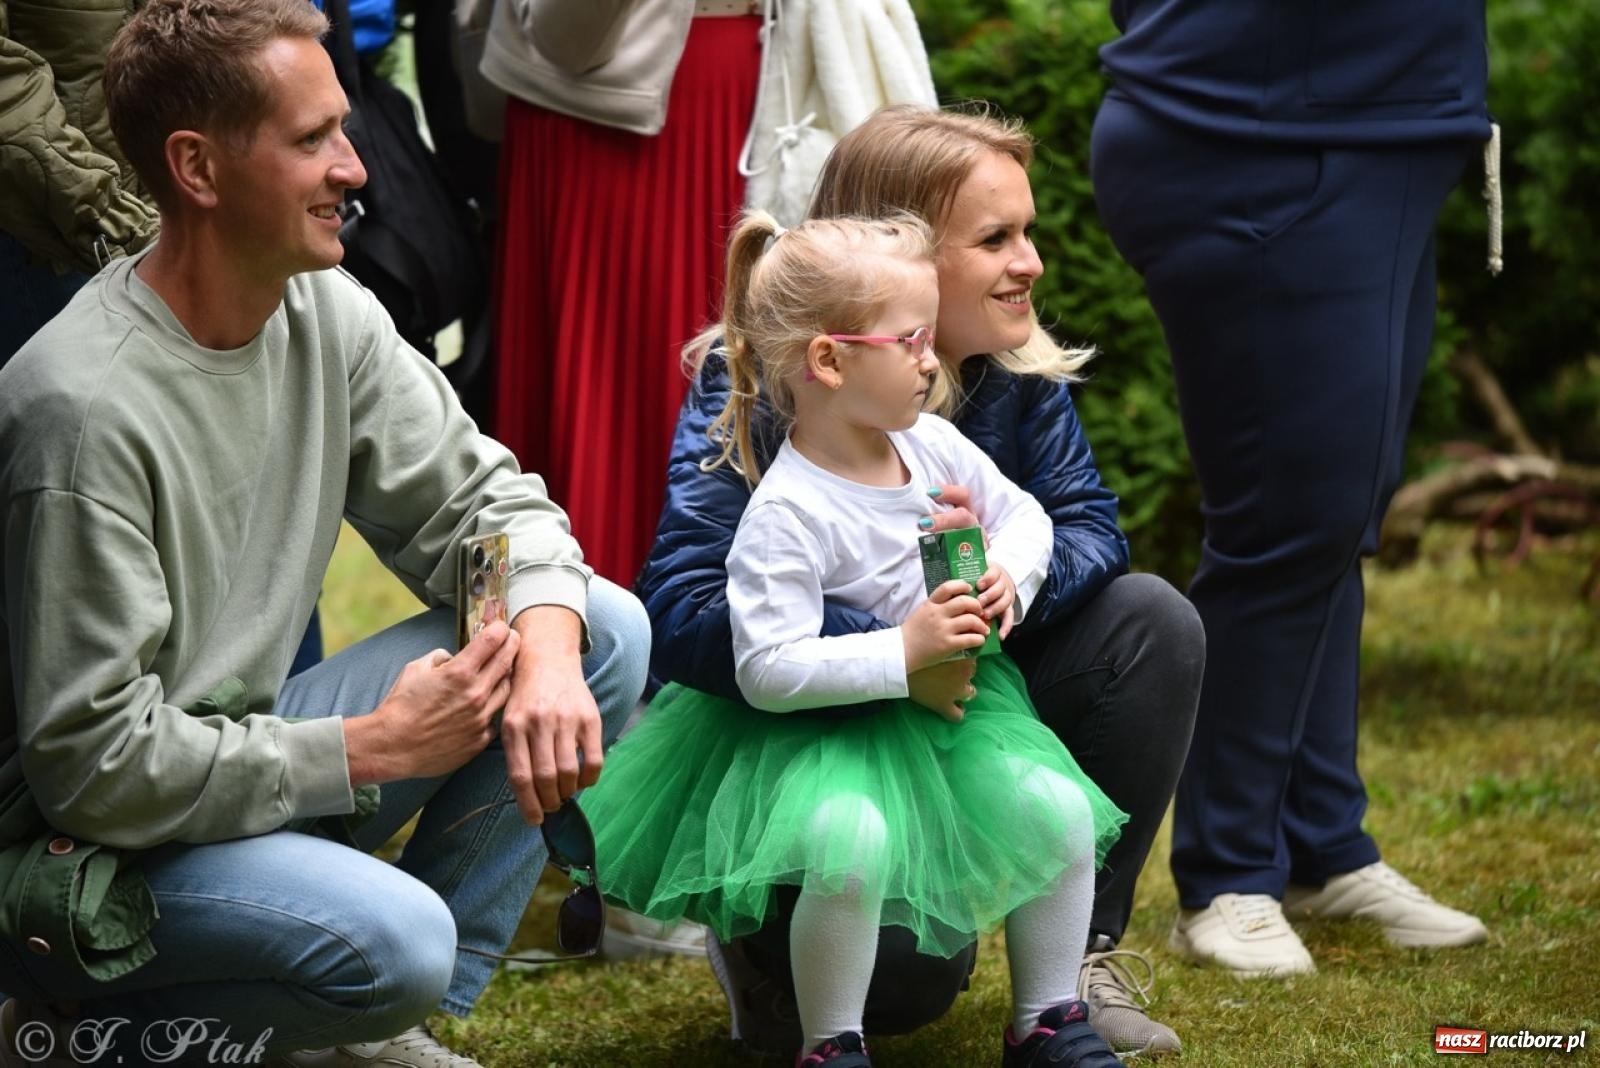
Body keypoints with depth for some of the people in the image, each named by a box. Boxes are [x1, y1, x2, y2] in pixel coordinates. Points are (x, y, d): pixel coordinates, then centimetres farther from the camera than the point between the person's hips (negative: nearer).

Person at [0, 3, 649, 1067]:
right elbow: (94, 763, -26)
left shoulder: (326, 312, -2)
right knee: (395, 938, -34)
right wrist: (372, 748, -20)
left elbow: (480, 498, 8)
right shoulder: (86, 411, -26)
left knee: (607, 632, -1)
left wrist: (546, 646, -15)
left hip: (242, 758, 9)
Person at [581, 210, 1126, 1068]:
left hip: (946, 705, 7)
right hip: (819, 730, -7)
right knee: (854, 839, -35)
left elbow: (1023, 514, 15)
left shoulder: (933, 446, -3)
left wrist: (1010, 579, -7)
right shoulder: (787, 514, -24)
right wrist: (901, 655, -31)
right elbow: (767, 670, -29)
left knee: (1060, 808, -10)